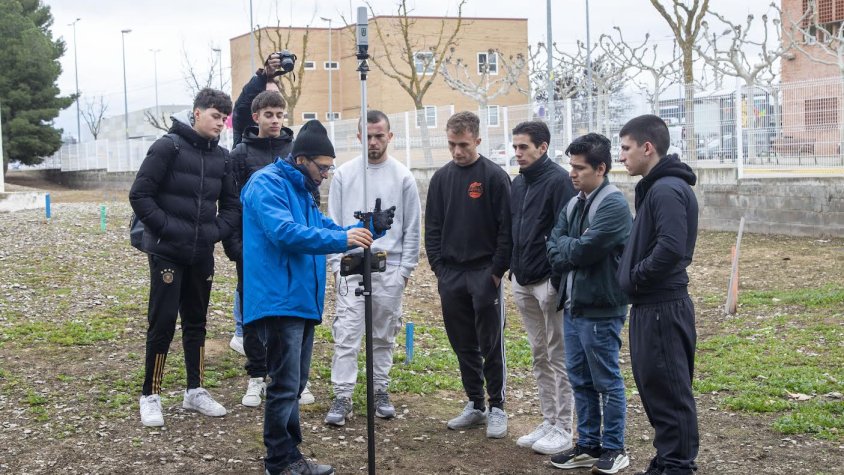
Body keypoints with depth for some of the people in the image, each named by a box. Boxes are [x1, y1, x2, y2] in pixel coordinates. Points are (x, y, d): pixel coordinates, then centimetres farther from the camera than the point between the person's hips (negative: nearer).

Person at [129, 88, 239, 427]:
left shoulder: (221, 157, 7)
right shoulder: (169, 147, -9)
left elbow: (231, 205, 14)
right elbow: (140, 195, -12)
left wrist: (216, 231, -2)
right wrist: (167, 227, -16)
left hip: (202, 255, 6)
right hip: (167, 253, -5)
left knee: (196, 322, 13)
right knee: (162, 323, -4)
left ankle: (195, 391, 24)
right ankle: (150, 397, 8)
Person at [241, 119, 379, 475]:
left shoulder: (302, 190, 19)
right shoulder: (267, 184, -12)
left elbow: (321, 226, 19)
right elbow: (285, 233, -26)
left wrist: (361, 231, 1)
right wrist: (341, 240, -32)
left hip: (302, 301, 10)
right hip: (279, 301, -10)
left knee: (294, 384, 15)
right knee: (285, 385, -5)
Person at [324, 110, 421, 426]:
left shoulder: (403, 176, 2)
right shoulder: (344, 174, 4)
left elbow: (412, 228, 4)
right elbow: (333, 223, 6)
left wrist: (405, 269, -1)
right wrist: (336, 264, -1)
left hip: (390, 269, 0)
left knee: (384, 336, 10)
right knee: (346, 334, -5)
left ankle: (381, 391, 22)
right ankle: (342, 397, -2)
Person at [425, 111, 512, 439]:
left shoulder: (494, 176, -6)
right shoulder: (441, 178, 9)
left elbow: (506, 227, -8)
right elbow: (433, 226, 12)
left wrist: (498, 270, -11)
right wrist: (438, 265, 3)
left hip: (484, 273, -5)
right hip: (450, 275, 5)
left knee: (491, 344, 1)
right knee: (463, 344, 11)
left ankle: (497, 408, 11)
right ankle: (475, 405, 22)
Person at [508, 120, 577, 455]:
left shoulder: (558, 180, -13)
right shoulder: (518, 183, 12)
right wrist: (513, 269, 13)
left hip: (549, 282, -8)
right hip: (522, 283, 8)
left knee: (558, 356, 0)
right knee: (539, 356, 14)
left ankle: (562, 429, 8)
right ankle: (548, 422, 23)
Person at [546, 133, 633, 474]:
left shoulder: (614, 205, -14)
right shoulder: (573, 204, 12)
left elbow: (584, 250, -22)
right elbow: (554, 250, 4)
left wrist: (564, 247, -3)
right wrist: (572, 252, -15)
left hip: (601, 310, -8)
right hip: (573, 306, 8)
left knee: (607, 382, 3)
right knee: (580, 380, 14)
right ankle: (588, 445, 25)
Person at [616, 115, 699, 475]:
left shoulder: (667, 190, -17)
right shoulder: (655, 187, 14)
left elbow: (671, 248, -27)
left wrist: (636, 277, -16)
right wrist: (633, 276, 8)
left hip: (662, 307, -10)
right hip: (650, 305, 10)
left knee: (669, 390, -2)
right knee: (654, 386, 16)